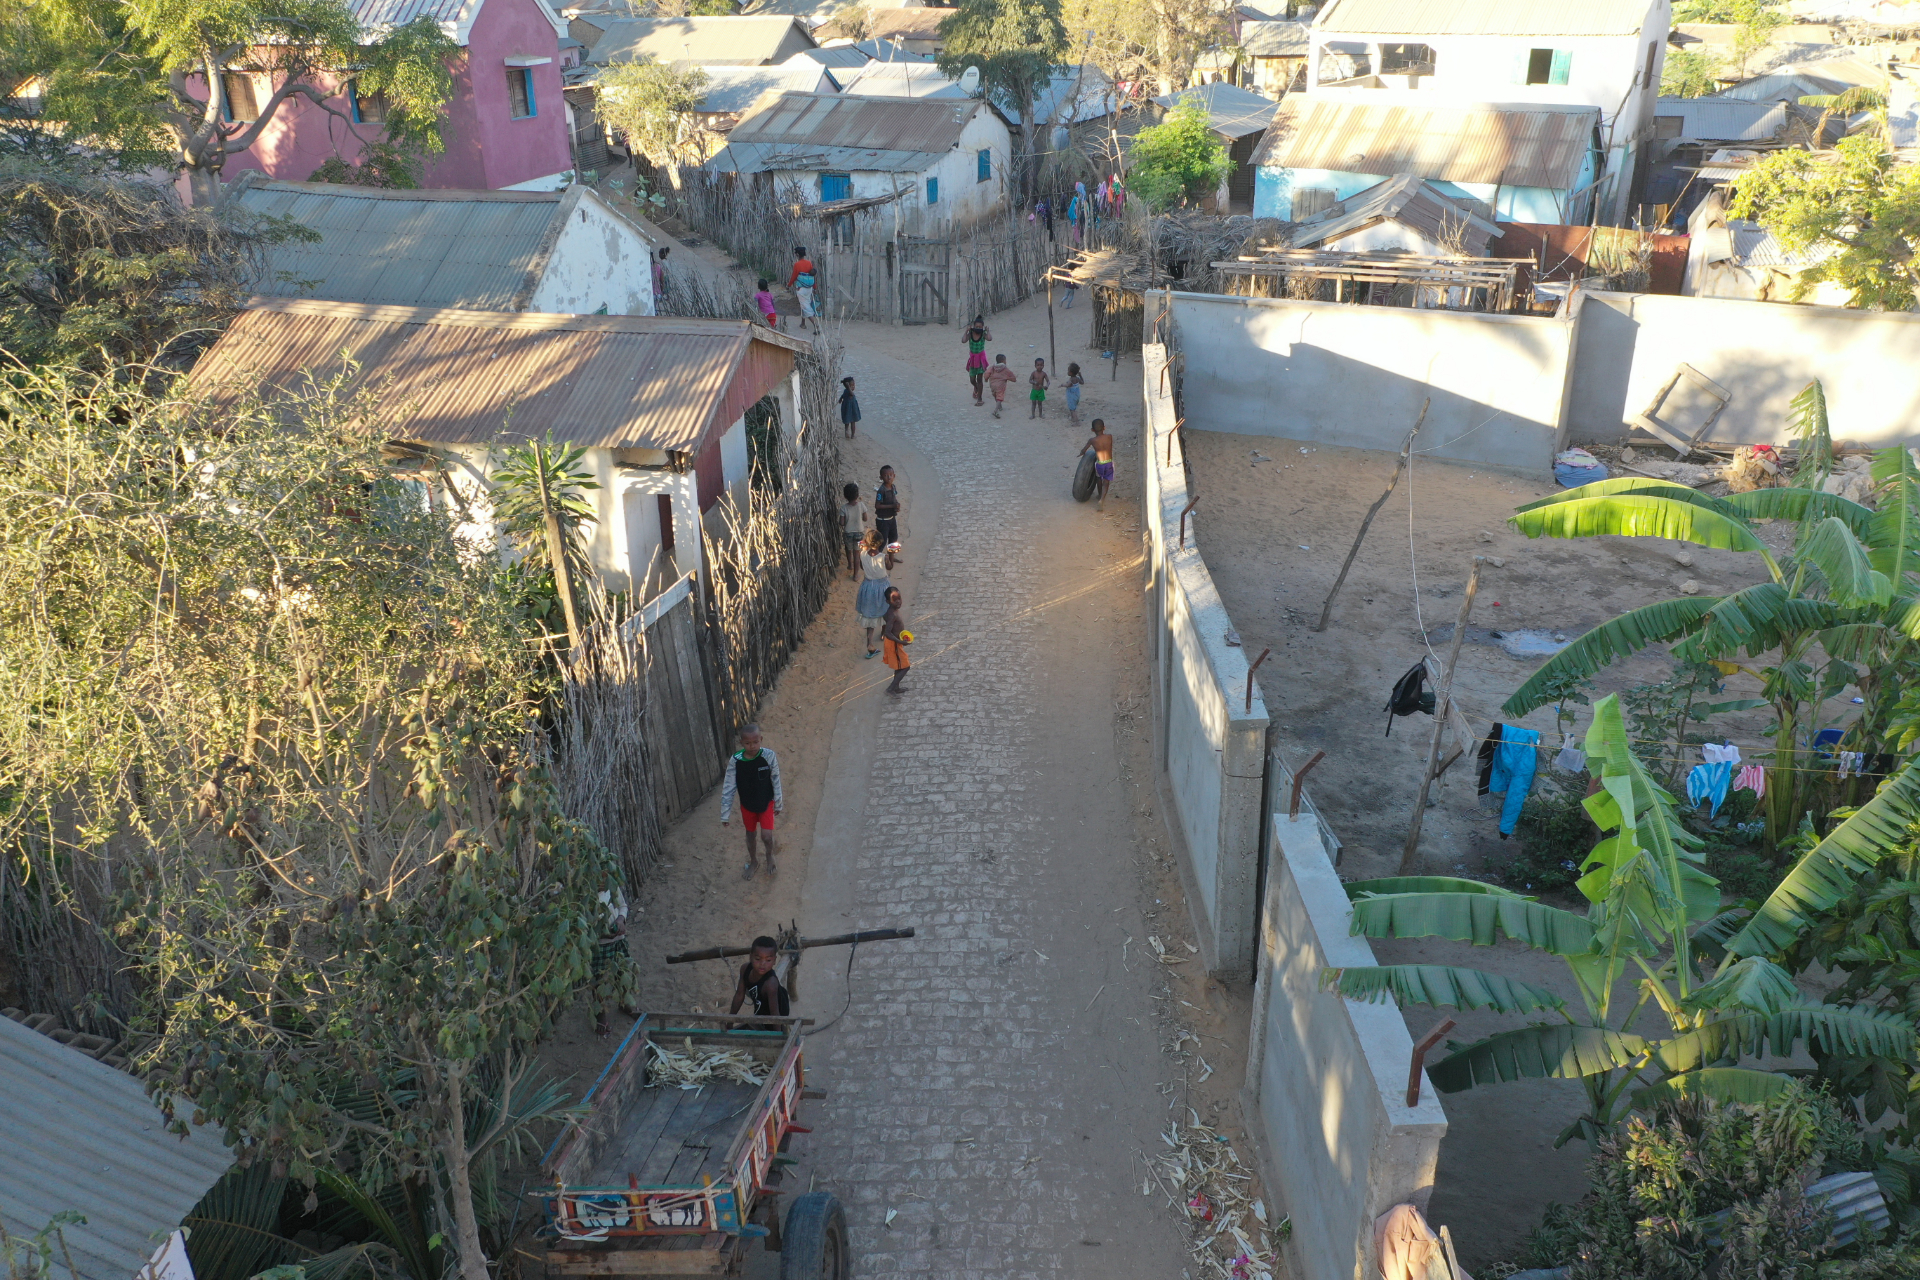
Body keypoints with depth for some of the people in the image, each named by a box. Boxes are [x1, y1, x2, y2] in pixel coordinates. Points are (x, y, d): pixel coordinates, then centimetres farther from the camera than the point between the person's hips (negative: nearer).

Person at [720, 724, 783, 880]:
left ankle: (769, 855, 30)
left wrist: (778, 803, 0)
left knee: (766, 836, -5)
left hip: (766, 803, -1)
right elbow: (728, 788, -14)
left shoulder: (769, 756, -24)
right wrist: (724, 814, -9)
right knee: (750, 834, 20)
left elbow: (776, 781, -10)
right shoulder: (735, 761, -23)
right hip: (747, 805, 1)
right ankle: (752, 860, 49)